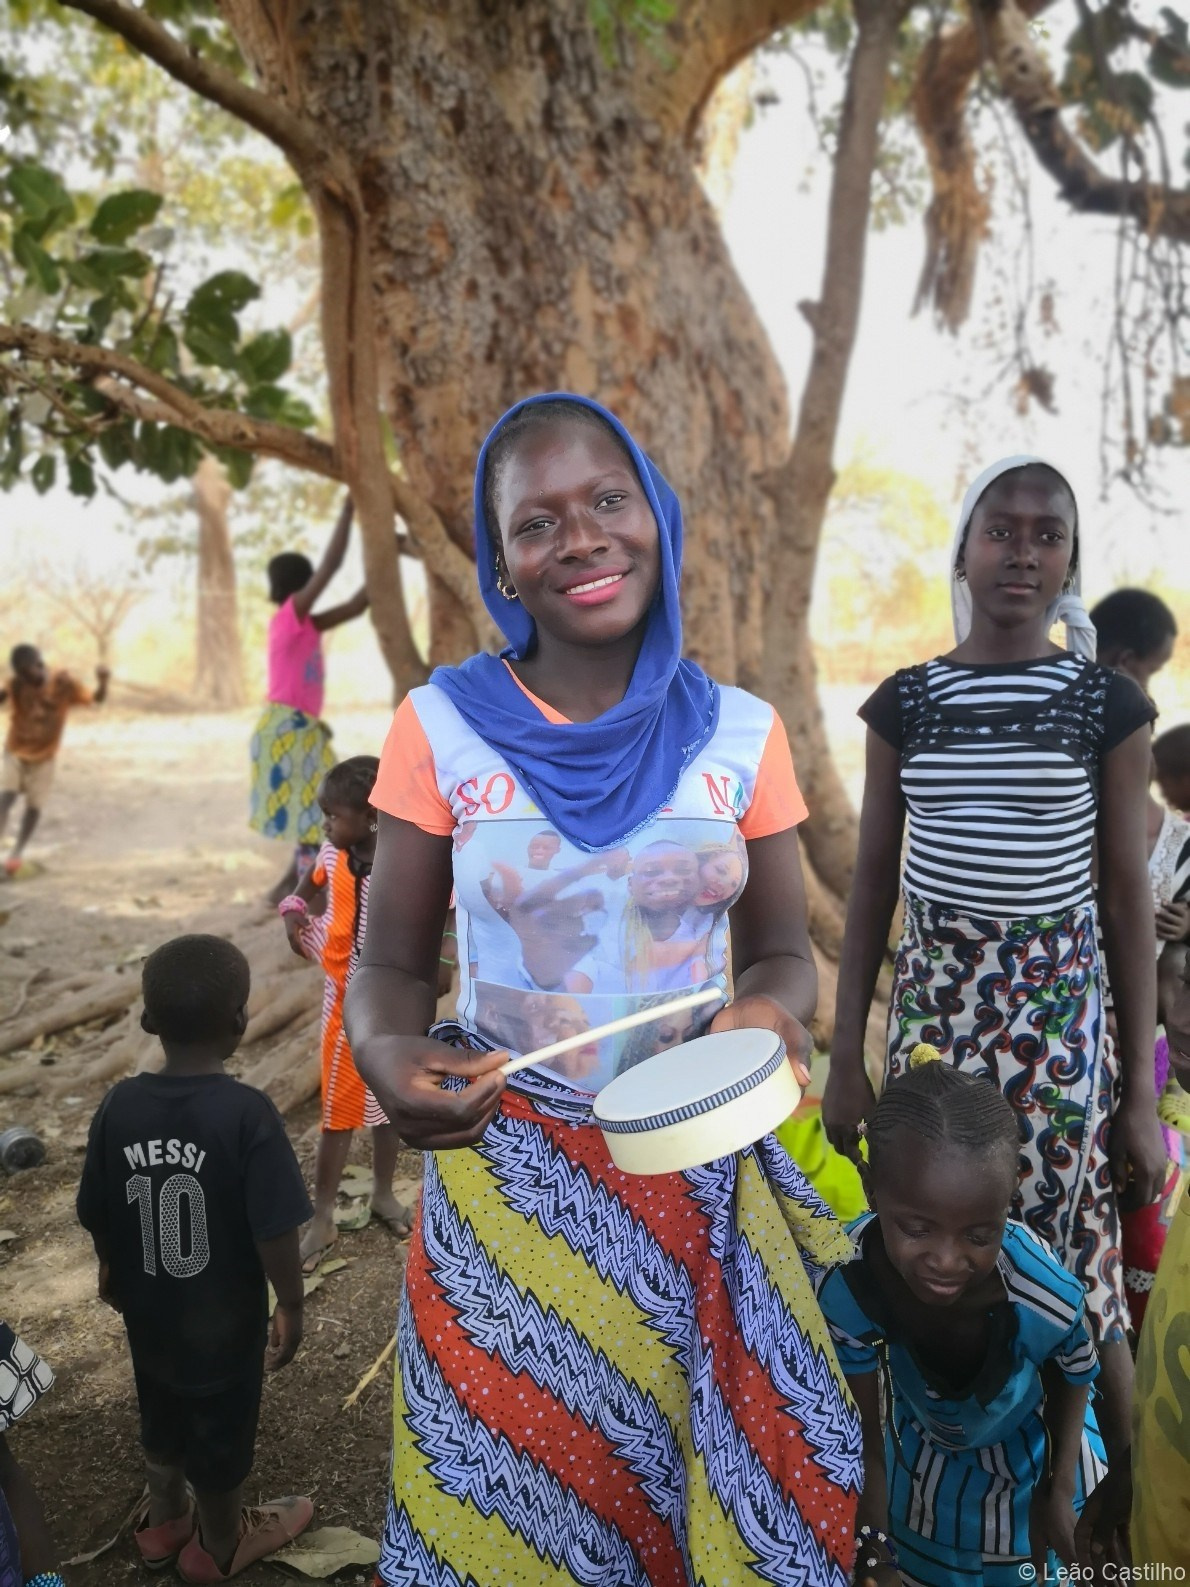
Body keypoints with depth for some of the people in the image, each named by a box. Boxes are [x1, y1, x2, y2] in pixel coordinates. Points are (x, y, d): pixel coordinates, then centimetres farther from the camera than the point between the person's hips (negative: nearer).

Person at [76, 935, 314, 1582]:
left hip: (147, 1312, 4)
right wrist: (291, 1305, -8)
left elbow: (96, 1216, -4)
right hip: (225, 1319, -4)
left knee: (162, 1417, 27)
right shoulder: (248, 1112, -28)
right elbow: (274, 1232, -25)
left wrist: (112, 1269, 16)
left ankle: (164, 1522, 50)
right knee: (221, 1430, 20)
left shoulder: (118, 1105, -15)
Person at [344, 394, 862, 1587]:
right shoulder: (442, 726, -7)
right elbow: (388, 962, -2)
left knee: (729, 1482, 13)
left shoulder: (738, 732, -2)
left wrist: (769, 1008, -18)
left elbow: (781, 951, 5)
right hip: (506, 1171, -1)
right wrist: (390, 1060, -23)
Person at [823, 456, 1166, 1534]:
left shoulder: (1107, 703, -3)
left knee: (1063, 1246, 3)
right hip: (931, 1000, 2)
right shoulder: (905, 704, 3)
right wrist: (846, 1057, 4)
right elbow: (873, 881, 6)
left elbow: (1130, 896, -1)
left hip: (1061, 1007, -2)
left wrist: (1143, 1091, -3)